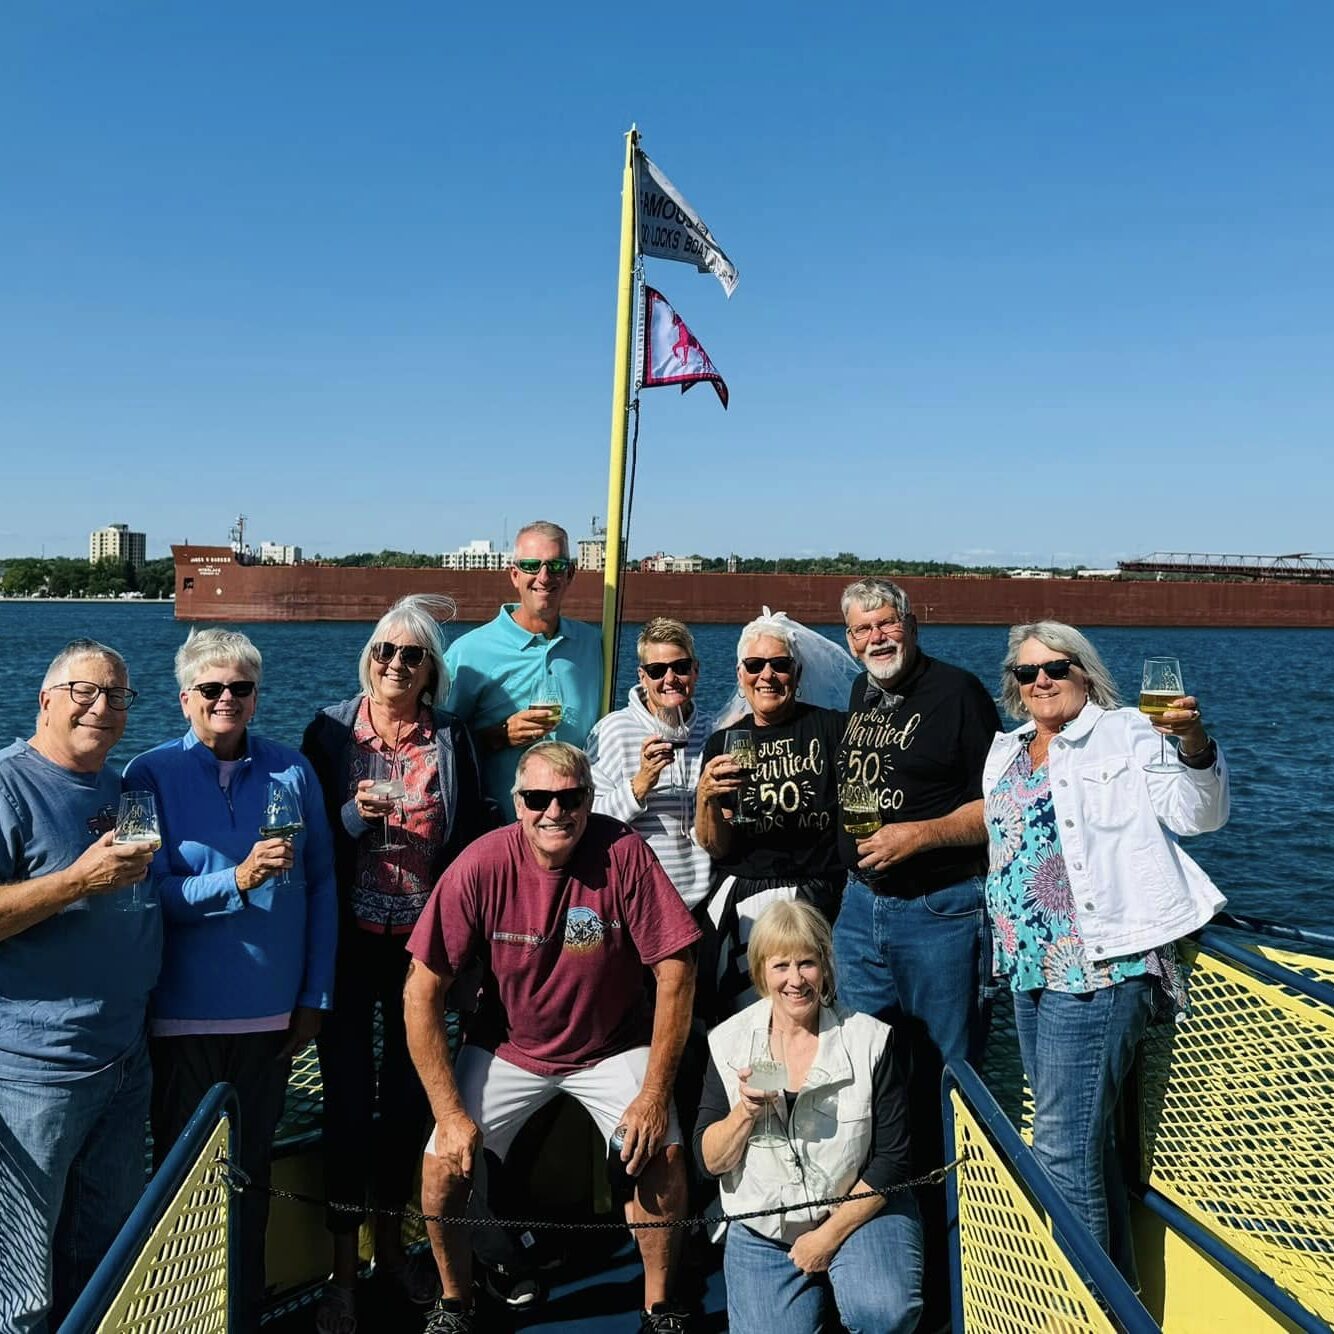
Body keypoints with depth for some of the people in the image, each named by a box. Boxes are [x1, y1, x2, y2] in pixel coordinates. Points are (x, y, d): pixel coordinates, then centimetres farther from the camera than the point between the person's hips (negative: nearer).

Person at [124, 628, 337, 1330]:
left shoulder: (293, 772, 2)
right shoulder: (150, 774, -5)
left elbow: (321, 886, 4)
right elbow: (150, 893, -11)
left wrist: (315, 995, 2)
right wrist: (238, 881, -27)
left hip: (271, 1011, 2)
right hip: (183, 1015, -2)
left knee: (252, 1169, 15)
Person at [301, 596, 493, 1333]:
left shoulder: (452, 738, 1)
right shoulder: (331, 729, -3)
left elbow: (475, 836, 3)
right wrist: (354, 816, -21)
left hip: (423, 940, 2)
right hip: (349, 940, -2)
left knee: (410, 1094, 12)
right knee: (349, 1099, 3)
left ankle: (390, 1241, 34)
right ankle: (343, 1266, 20)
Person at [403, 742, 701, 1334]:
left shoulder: (624, 853, -22)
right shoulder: (482, 865, -21)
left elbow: (675, 973, -17)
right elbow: (422, 992, -15)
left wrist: (655, 1095, -19)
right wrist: (450, 1114, -16)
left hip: (613, 1046, 0)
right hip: (508, 1047, 1)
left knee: (663, 1157, -18)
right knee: (443, 1167, -11)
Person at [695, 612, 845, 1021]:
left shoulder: (833, 728, -2)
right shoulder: (722, 744, 8)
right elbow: (717, 849, 5)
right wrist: (707, 798, -12)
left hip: (820, 897, -2)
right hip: (741, 902, 2)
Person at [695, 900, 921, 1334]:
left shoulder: (870, 1039, -9)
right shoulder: (730, 1042, -4)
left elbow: (892, 1157, -6)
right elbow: (709, 1161, -3)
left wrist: (830, 1234, -11)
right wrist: (746, 1112, -21)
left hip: (858, 1211, -2)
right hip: (763, 1229, 2)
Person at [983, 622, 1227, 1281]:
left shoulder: (1125, 734, -4)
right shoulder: (1005, 752, 15)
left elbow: (1198, 813, -14)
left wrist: (1193, 744, -32)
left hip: (1096, 967, -7)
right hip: (1031, 969, 7)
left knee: (1061, 1146, -6)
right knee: (1087, 1140, 17)